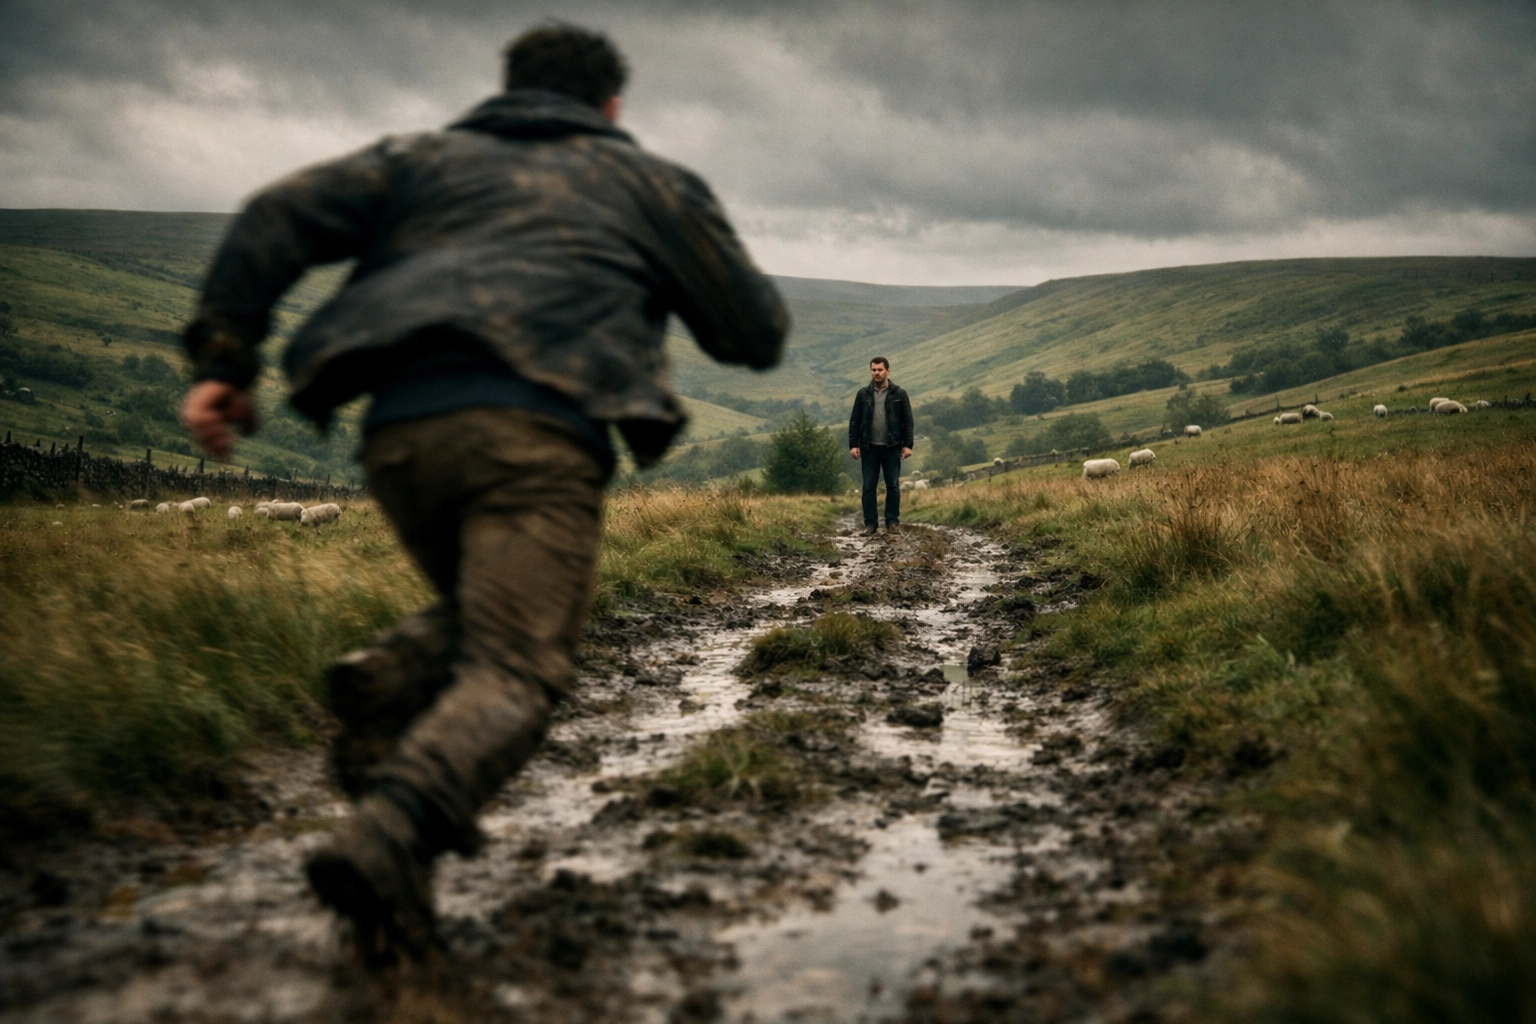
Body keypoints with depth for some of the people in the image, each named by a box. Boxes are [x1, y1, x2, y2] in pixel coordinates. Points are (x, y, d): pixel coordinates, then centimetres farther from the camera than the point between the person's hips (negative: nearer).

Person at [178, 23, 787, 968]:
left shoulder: (426, 158, 30)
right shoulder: (648, 182, 26)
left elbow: (282, 217, 15)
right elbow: (759, 334, 26)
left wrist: (222, 355, 9)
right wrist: (705, 281, 48)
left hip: (400, 428, 4)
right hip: (535, 429, -4)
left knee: (487, 619, 25)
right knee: (513, 673, -10)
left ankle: (391, 680, -6)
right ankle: (390, 837, -37)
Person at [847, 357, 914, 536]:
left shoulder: (899, 394, 1)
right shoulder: (863, 394, 4)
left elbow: (907, 421, 1)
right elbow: (854, 421, 4)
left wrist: (908, 445, -5)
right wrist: (853, 445, -3)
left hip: (892, 448, -1)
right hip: (869, 448, 1)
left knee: (893, 486, 3)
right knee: (869, 487, 2)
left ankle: (892, 521, 13)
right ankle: (870, 523, 8)